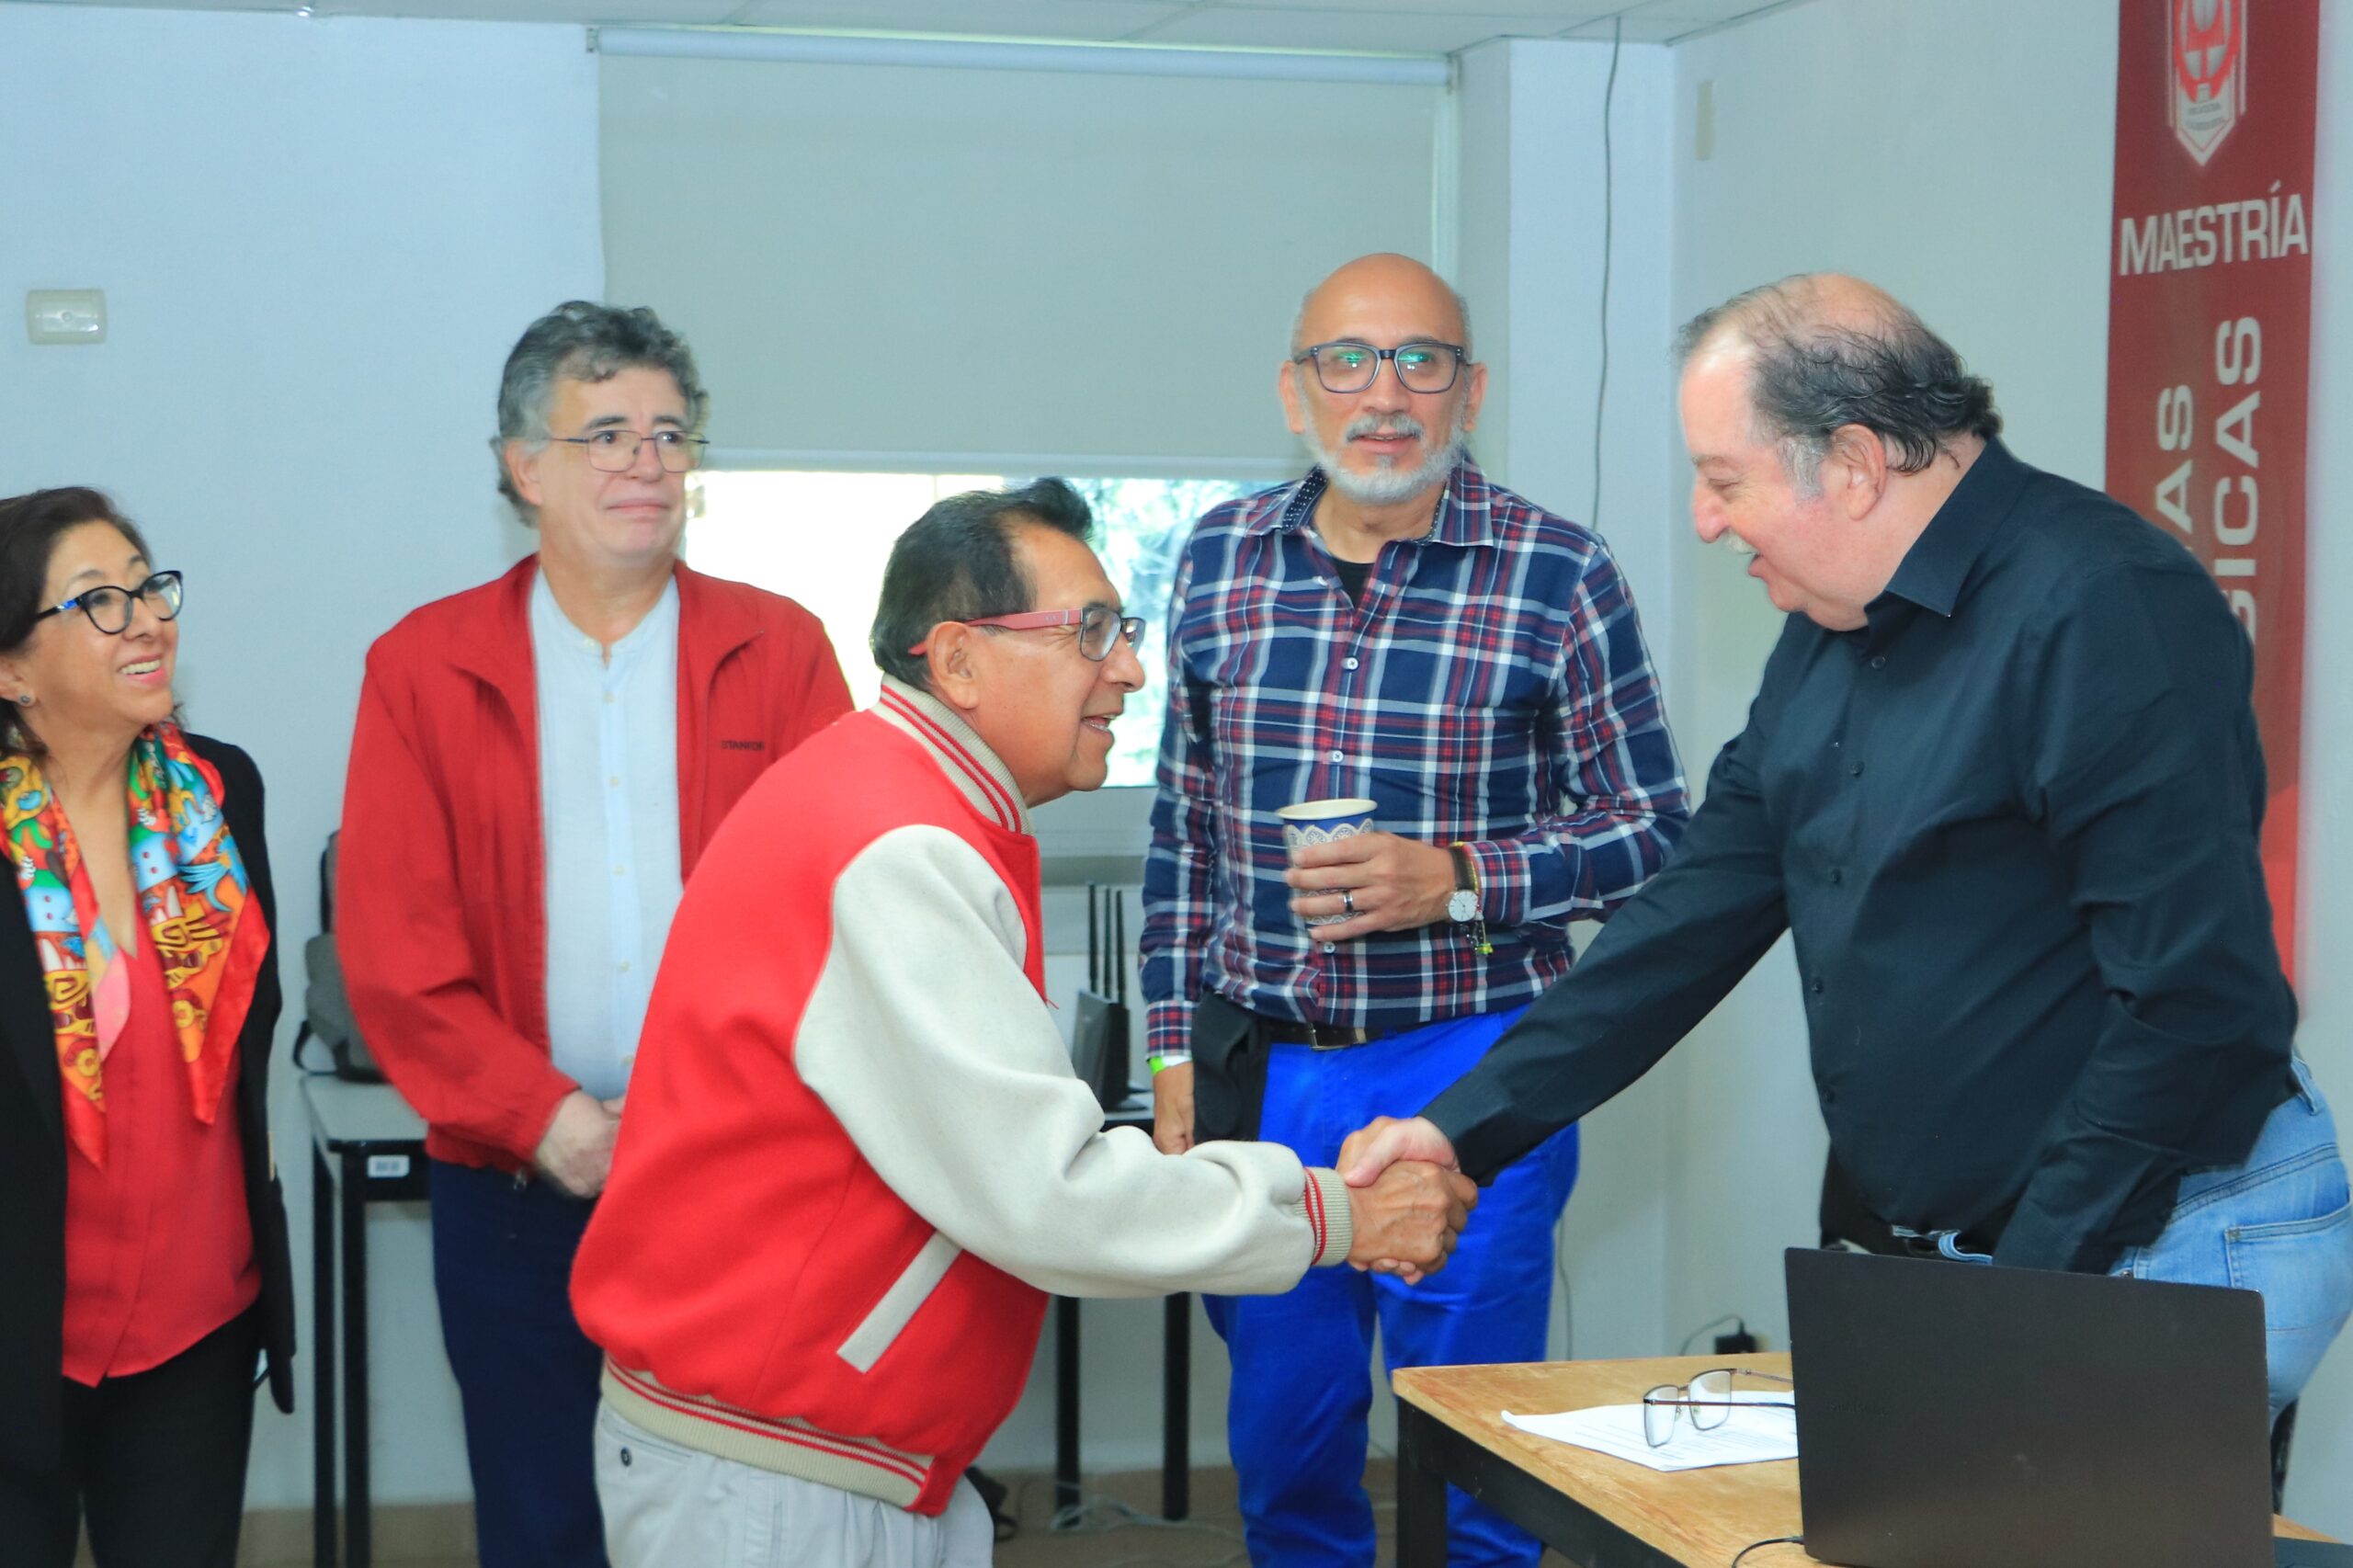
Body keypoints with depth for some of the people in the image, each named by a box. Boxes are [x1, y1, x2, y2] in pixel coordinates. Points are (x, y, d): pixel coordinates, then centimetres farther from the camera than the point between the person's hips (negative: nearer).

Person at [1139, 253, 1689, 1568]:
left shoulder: (1558, 578, -7)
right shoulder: (1221, 560, 6)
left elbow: (1654, 833, -4)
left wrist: (1457, 882, -18)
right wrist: (1177, 1049, 9)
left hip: (1465, 1071, -4)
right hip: (1259, 1069, 4)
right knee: (1283, 1448, 14)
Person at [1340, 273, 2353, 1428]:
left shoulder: (2103, 608, -18)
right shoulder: (1833, 631, 12)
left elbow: (2200, 997, -22)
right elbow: (1702, 911, 14)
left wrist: (2032, 1284, -19)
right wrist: (1465, 1126, 8)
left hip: (2157, 1248, -8)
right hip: (1944, 1249, 8)